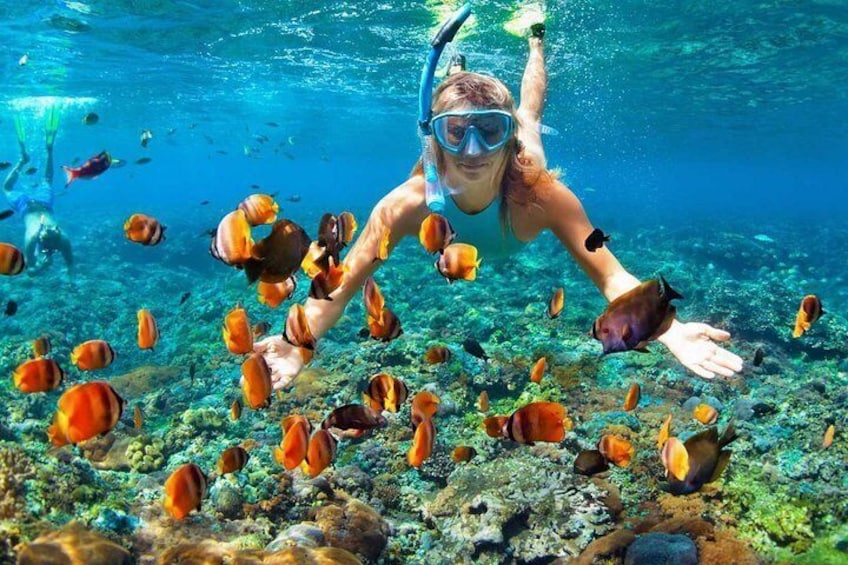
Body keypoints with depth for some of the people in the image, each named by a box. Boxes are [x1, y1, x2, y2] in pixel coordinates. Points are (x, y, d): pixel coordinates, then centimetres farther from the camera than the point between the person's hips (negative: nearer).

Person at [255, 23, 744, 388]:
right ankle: (457, 63, 58)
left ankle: (536, 43, 55)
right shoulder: (408, 203, -48)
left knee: (529, 111, 32)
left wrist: (669, 331, -68)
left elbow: (611, 276, -50)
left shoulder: (541, 194, -50)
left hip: (514, 166, 0)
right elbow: (341, 289, -44)